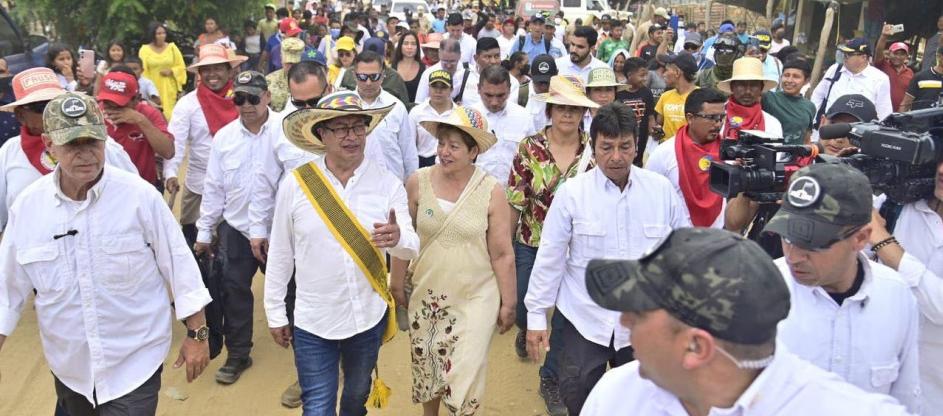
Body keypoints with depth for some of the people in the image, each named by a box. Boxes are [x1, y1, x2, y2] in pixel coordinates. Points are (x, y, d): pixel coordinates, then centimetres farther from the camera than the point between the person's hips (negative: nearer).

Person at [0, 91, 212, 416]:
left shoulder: (140, 196, -15)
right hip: (68, 367, 4)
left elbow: (179, 265, -9)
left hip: (135, 362, -3)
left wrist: (197, 334, -6)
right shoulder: (26, 206, -6)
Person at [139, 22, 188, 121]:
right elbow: (142, 70, 0)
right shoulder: (144, 49, 0)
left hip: (169, 88, 1)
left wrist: (171, 71, -10)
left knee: (169, 113, -3)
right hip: (152, 88, -1)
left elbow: (182, 67, 7)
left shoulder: (172, 47, 5)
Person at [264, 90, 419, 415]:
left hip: (369, 317, 2)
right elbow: (280, 254, -2)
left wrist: (398, 238, -36)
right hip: (313, 322, -1)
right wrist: (275, 313, 3)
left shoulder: (387, 183, -9)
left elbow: (412, 247, -12)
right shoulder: (294, 184, -10)